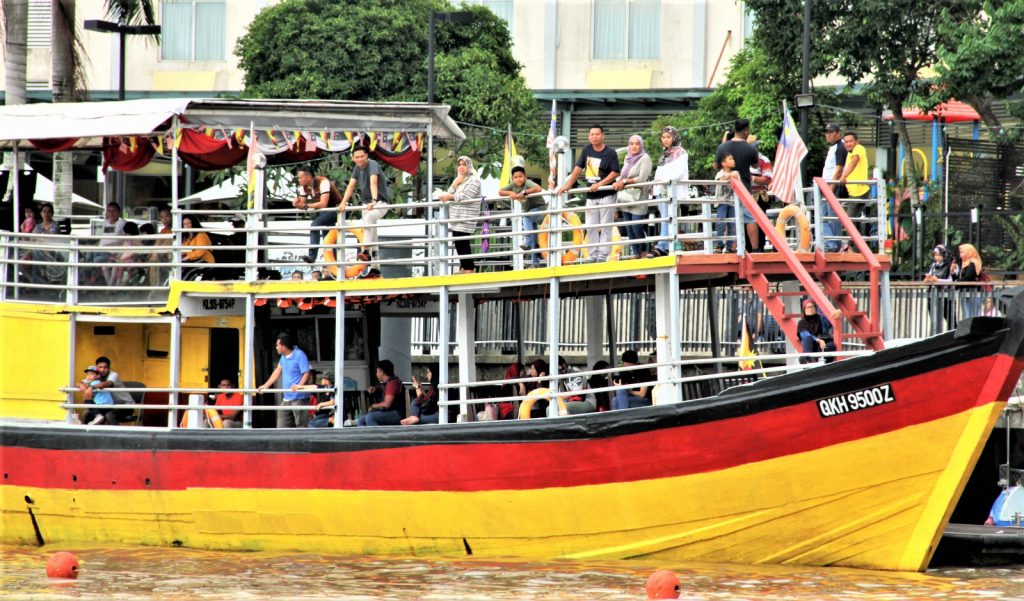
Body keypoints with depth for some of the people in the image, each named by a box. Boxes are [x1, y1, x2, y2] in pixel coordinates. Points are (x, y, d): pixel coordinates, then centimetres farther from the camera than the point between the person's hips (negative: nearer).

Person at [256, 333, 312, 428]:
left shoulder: (299, 355, -14)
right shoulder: (284, 357, 12)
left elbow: (306, 373, -19)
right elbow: (278, 371, 24)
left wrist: (299, 386, -34)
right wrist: (265, 386, 25)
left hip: (299, 398, -9)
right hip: (286, 398, 9)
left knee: (301, 426, -8)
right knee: (282, 426, 9)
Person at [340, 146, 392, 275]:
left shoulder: (372, 165, -18)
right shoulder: (357, 167, 5)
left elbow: (373, 183, -33)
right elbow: (351, 186, 3)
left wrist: (374, 201, -47)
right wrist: (343, 202, -10)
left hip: (380, 202, -8)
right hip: (367, 203, 8)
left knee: (368, 218, -38)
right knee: (372, 237, 9)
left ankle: (366, 250, -43)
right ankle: (375, 269, 14)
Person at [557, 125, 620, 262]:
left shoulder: (610, 153, -7)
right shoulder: (587, 150, 8)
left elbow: (615, 173, -11)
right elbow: (578, 168, 11)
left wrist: (599, 184, -18)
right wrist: (567, 185, 6)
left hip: (606, 195, -6)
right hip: (591, 196, 6)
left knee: (605, 227, -5)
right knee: (591, 228, 6)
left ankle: (602, 256, -5)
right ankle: (593, 256, 11)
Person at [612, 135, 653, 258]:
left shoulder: (645, 159, -6)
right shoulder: (628, 158, 15)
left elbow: (642, 178, -13)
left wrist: (625, 181, -11)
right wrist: (618, 182, -4)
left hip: (638, 197, -7)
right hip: (626, 197, 7)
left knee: (636, 227, -10)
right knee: (629, 228, 5)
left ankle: (644, 251, 8)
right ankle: (636, 253, 11)